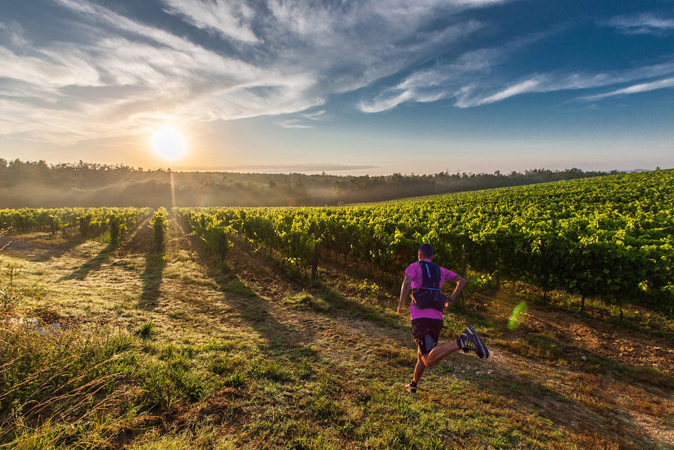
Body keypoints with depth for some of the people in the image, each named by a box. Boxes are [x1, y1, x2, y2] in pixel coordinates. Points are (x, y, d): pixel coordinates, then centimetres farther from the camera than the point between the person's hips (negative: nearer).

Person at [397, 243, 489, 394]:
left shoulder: (414, 266, 5)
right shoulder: (440, 270, 19)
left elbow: (406, 282, -15)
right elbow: (462, 280, 18)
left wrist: (401, 304, -4)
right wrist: (450, 300, 21)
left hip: (420, 317, -6)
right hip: (437, 318, 6)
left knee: (429, 361, -17)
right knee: (422, 353, 25)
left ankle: (462, 341, -35)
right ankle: (413, 385, 39)